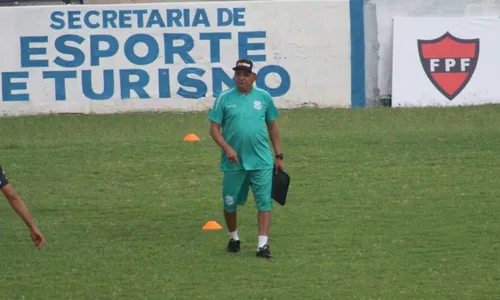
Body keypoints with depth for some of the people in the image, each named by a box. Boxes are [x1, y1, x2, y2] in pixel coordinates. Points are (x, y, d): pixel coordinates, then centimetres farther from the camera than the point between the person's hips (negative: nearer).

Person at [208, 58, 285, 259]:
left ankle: (263, 244, -5)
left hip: (261, 161, 0)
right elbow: (214, 129, 0)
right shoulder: (224, 99, 0)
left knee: (264, 203, -6)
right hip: (233, 162, 0)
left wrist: (278, 156, 9)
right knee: (230, 203, 9)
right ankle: (233, 238, 31)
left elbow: (272, 127, 12)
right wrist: (227, 148, -16)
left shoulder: (263, 97, 5)